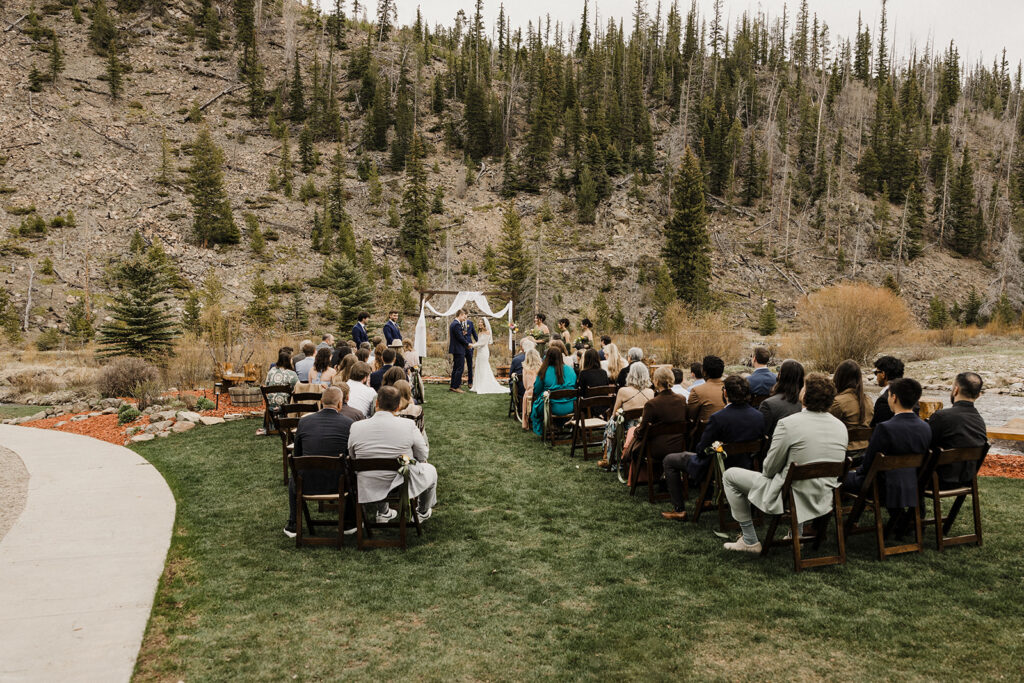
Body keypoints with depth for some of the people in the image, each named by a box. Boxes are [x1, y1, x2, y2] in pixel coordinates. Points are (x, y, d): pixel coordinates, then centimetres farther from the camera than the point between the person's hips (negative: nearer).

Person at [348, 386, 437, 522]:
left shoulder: (355, 427, -12)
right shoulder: (408, 425, -18)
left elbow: (352, 457, 4)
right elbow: (423, 456, -5)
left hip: (367, 489, 3)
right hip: (403, 487, -2)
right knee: (430, 470, 28)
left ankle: (383, 513, 43)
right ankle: (423, 513, 46)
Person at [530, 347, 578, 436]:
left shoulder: (544, 372, -9)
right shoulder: (570, 370, 1)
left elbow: (536, 391, 2)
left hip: (553, 408, -4)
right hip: (570, 407, 4)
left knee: (536, 406, 26)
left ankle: (539, 431, 31)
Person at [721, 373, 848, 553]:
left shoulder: (788, 424, -21)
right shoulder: (841, 426, -2)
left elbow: (769, 469, -11)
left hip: (791, 500, -6)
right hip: (825, 501, 7)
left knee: (729, 476, 10)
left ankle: (750, 541, 15)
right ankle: (796, 535, 40)